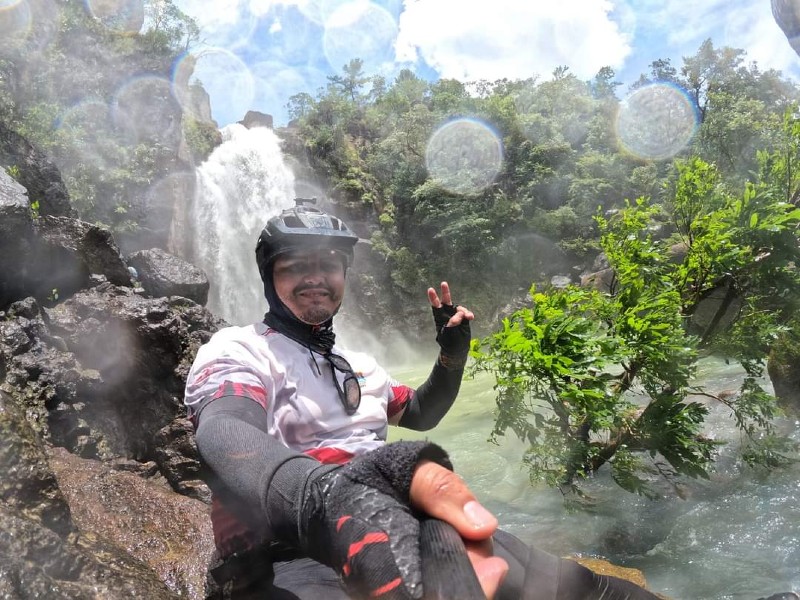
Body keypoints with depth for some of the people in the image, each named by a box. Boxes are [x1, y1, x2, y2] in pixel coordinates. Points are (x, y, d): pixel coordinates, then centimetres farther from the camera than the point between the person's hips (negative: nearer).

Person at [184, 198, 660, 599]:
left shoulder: (358, 365, 22)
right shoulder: (237, 350, 0)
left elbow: (420, 414, 35)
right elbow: (225, 435, -22)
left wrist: (453, 357, 15)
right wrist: (321, 494, -44)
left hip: (392, 527, 6)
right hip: (294, 558, -5)